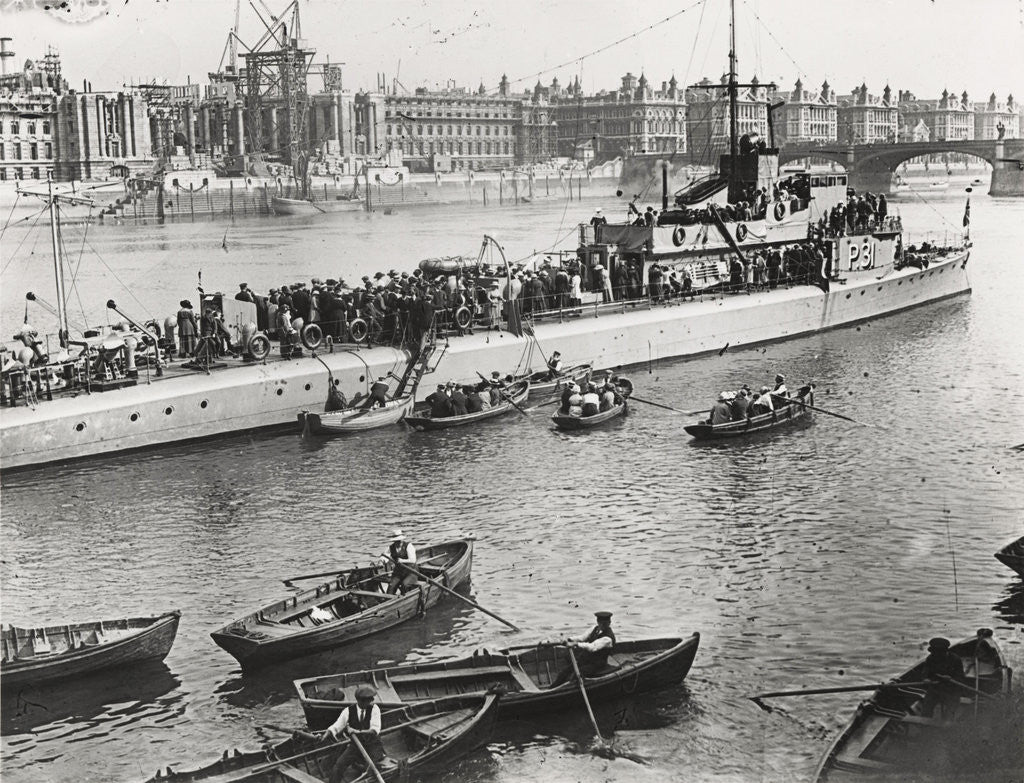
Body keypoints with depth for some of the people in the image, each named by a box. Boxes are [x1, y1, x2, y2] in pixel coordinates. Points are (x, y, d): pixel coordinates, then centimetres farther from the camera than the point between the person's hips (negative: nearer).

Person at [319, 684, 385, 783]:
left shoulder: (374, 709, -9)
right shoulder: (349, 711, -4)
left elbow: (375, 730, -19)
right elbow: (336, 726, -4)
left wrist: (357, 732, -30)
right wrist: (326, 734, -26)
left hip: (373, 744, -2)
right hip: (356, 745, 2)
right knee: (338, 765, -16)